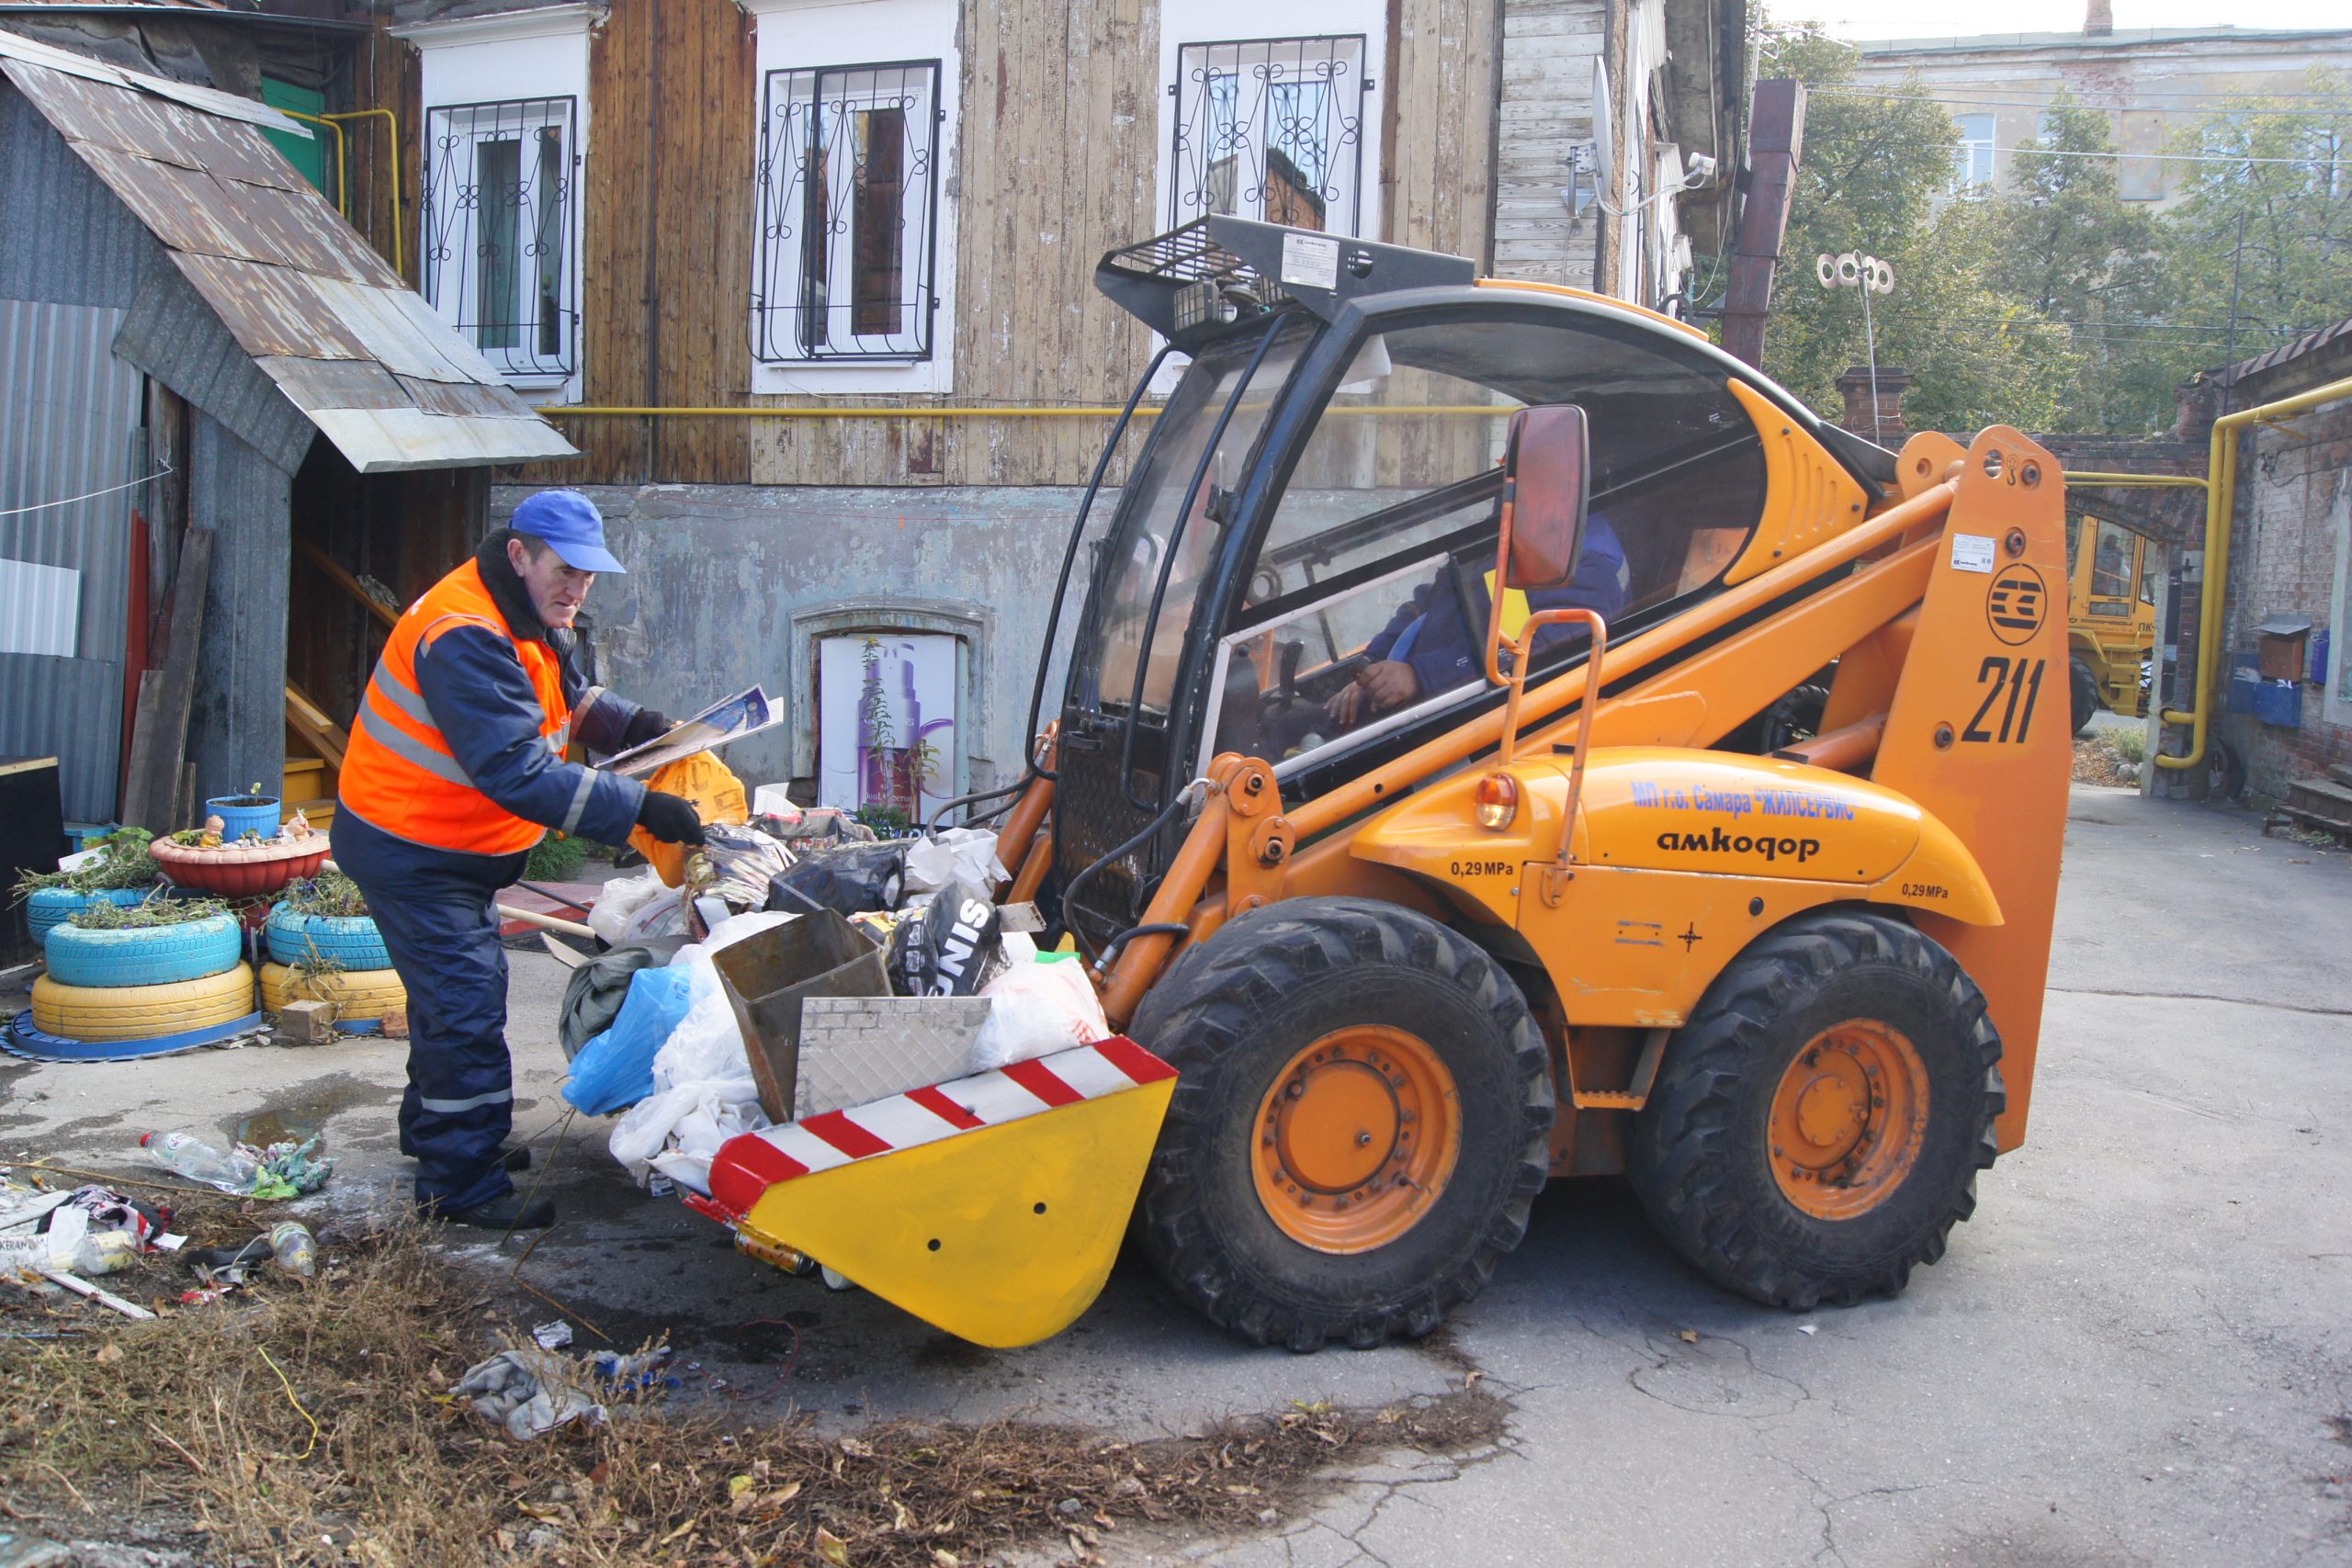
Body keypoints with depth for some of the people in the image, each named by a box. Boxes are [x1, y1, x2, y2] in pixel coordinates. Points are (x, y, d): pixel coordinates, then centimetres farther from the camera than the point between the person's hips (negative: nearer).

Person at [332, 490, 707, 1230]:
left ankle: (440, 1135, 41)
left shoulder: (530, 619, 3)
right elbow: (518, 772, -36)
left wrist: (633, 723, -5)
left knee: (459, 991, 22)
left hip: (458, 847, 11)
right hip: (408, 850, -10)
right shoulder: (466, 638, -30)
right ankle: (462, 1185, 2)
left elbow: (567, 696, 17)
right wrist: (640, 808, -38)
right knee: (466, 1008, -9)